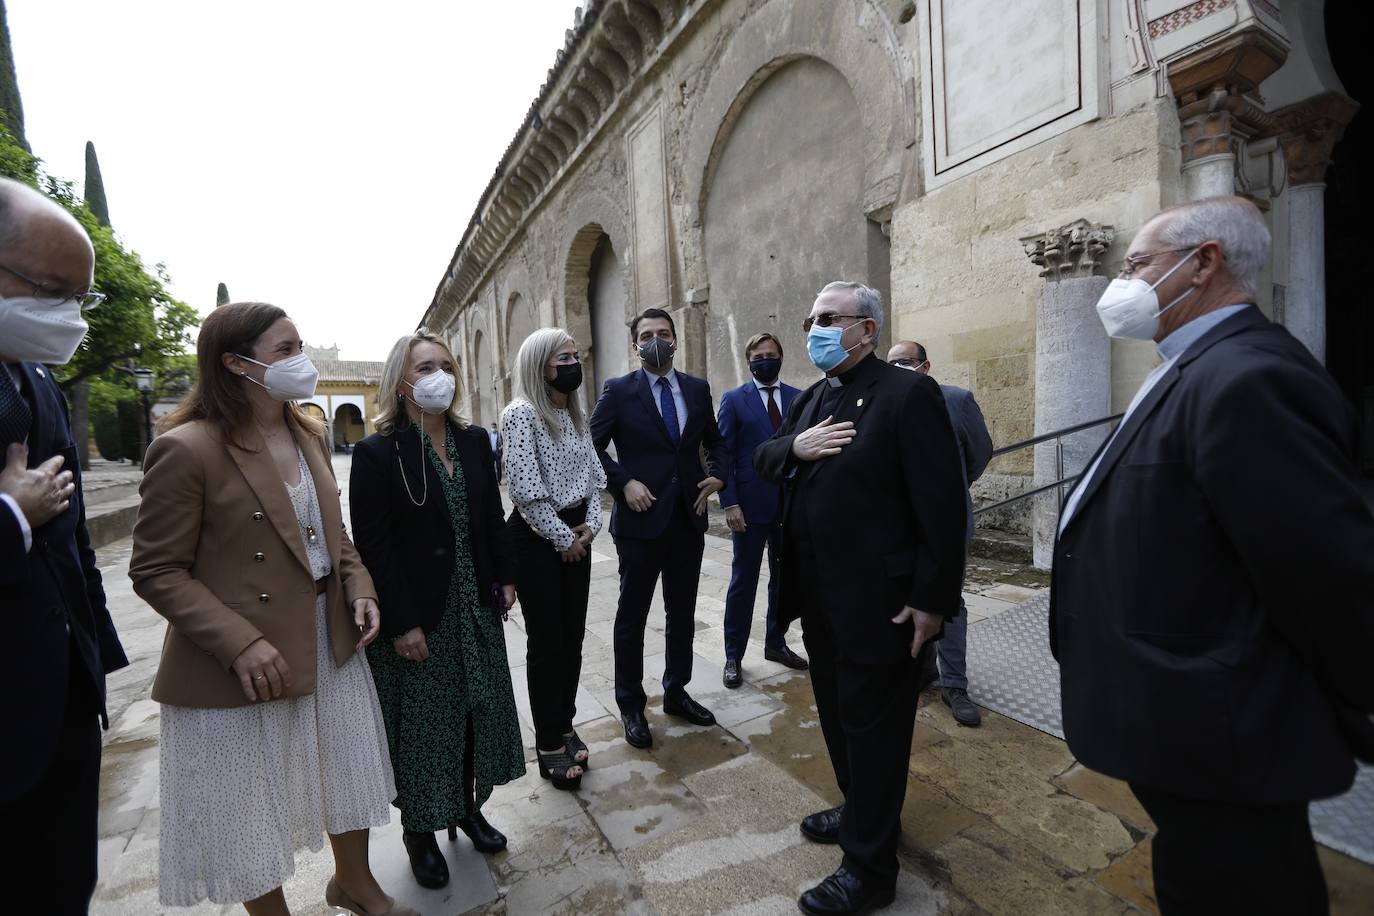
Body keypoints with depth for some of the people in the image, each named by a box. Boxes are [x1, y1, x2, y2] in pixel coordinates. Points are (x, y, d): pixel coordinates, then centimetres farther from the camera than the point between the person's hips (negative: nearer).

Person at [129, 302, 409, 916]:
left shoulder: (310, 434, 5)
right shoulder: (186, 449, -16)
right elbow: (157, 572, -14)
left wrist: (358, 588, -3)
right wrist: (241, 643, -23)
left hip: (331, 638, 7)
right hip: (245, 660, -6)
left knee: (348, 769, 21)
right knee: (253, 803, 15)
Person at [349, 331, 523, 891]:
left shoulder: (474, 441, 3)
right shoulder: (377, 452, -12)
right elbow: (372, 545, -15)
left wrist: (505, 579, 5)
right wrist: (402, 623, -16)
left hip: (475, 607, 5)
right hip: (418, 616, -5)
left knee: (476, 710, 17)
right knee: (422, 720, 11)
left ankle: (469, 808, 39)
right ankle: (419, 830, 35)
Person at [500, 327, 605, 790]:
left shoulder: (577, 412, 8)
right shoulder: (521, 414, -14)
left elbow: (594, 473, 11)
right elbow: (525, 489, -20)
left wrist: (590, 524, -2)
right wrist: (562, 538, -13)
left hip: (576, 534, 7)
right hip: (537, 538, -6)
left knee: (573, 635, 14)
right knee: (545, 641, 5)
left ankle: (564, 725, 33)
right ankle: (549, 744, 23)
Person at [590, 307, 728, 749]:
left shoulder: (698, 388, 7)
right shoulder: (619, 390, -4)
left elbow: (714, 441, 16)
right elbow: (592, 446, -3)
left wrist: (717, 475, -1)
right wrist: (624, 483, -14)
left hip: (689, 518, 4)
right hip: (641, 518, -4)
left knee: (682, 613, 16)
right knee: (631, 617, 9)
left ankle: (676, 693, 35)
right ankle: (631, 704, 27)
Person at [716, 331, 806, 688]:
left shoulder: (799, 399, 7)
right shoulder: (734, 400, -1)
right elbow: (724, 454, -5)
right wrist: (729, 503, -11)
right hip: (750, 505, -3)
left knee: (784, 579, 14)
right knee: (743, 582, 5)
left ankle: (776, 643, 33)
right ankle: (733, 657, 18)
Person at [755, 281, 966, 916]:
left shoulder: (907, 394, -14)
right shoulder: (810, 399, 10)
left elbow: (942, 503, -17)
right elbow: (762, 459, 11)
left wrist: (933, 600, -17)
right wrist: (795, 446, -12)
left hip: (876, 603, -7)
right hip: (819, 598, 8)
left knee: (872, 731, 9)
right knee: (837, 715, 23)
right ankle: (858, 811, 47)